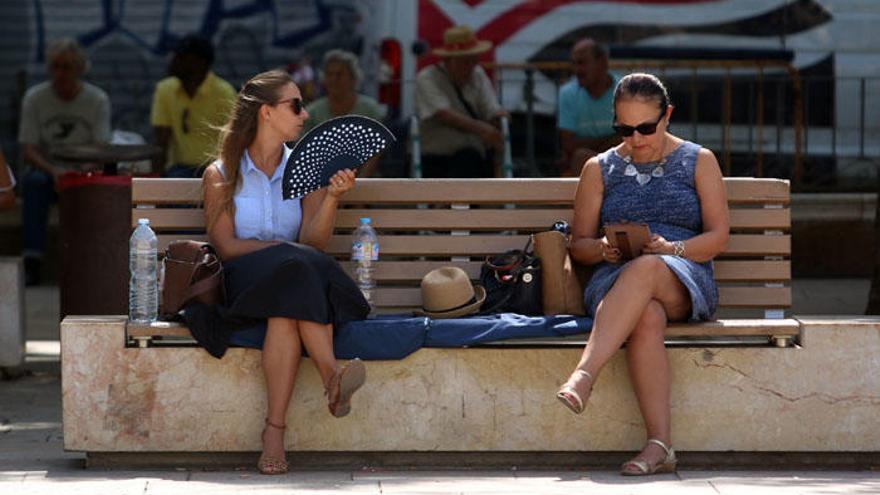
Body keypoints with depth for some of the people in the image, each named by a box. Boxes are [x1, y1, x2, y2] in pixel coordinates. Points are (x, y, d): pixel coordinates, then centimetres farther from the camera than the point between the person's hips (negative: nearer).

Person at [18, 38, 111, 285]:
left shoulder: (97, 99, -4)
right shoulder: (34, 98, -3)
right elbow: (28, 150, -8)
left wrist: (84, 172, -33)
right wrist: (53, 170, -29)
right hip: (46, 169, 0)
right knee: (34, 181, -35)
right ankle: (32, 262, -39)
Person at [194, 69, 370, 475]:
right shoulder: (221, 175, 7)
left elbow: (314, 242, 0)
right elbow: (226, 246, -3)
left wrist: (332, 198, -15)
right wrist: (287, 249, -10)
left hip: (294, 279, 2)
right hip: (241, 284, -2)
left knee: (287, 311, -35)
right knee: (295, 268, -35)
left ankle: (274, 431, -44)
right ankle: (331, 376, -43)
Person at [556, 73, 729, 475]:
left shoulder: (699, 162, 14)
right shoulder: (599, 168, 19)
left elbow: (718, 237, 6)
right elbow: (579, 243, 17)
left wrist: (671, 248, -13)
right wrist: (604, 248, -8)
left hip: (685, 282, -1)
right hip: (613, 283, 1)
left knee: (645, 269, -40)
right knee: (647, 316, -38)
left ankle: (583, 375, -54)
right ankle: (659, 444, -46)